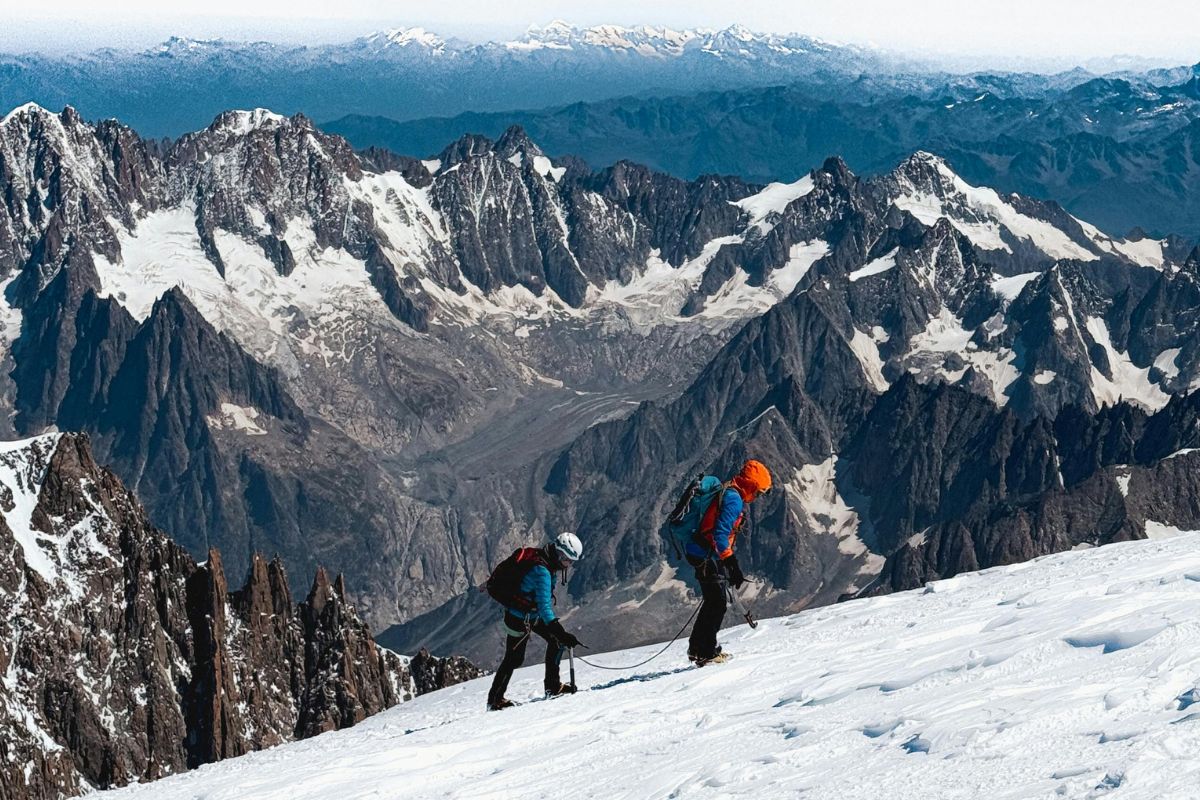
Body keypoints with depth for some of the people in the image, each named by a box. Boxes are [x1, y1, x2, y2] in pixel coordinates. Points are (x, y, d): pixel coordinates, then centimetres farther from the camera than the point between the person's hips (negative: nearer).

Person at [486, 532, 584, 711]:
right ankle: (495, 700, 18)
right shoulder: (542, 572, -34)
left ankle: (552, 686, 11)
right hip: (519, 618, -9)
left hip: (533, 614, 9)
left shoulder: (542, 559, -6)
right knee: (514, 658, 3)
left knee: (556, 640, 3)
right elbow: (544, 608, -40)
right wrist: (562, 634, -44)